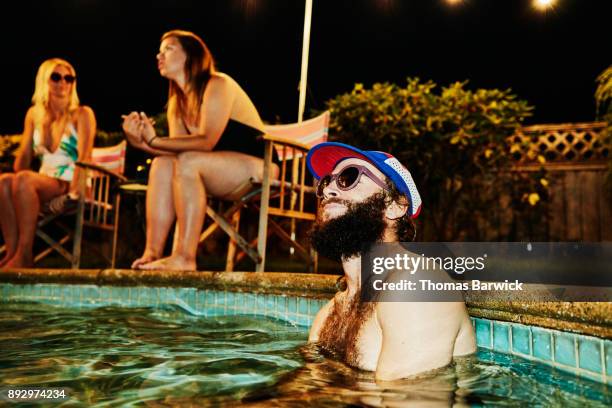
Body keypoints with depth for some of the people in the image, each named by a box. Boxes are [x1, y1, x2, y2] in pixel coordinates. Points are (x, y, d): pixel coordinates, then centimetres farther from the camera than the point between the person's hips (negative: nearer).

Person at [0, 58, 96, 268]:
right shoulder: (34, 114, 17)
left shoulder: (82, 114, 2)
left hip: (69, 186, -4)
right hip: (43, 184, 5)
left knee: (24, 179, -32)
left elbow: (84, 157, -10)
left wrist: (73, 192, -22)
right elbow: (24, 155, 14)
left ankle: (24, 255, -32)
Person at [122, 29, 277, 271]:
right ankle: (152, 252, -18)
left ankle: (184, 258, -29)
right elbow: (177, 149, 0)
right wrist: (142, 143, -17)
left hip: (260, 170, -7)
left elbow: (207, 142, -24)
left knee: (188, 162, -29)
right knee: (162, 164, -12)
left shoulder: (218, 84, -11)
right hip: (229, 181, 7)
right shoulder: (175, 103, 13)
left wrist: (155, 140, -29)